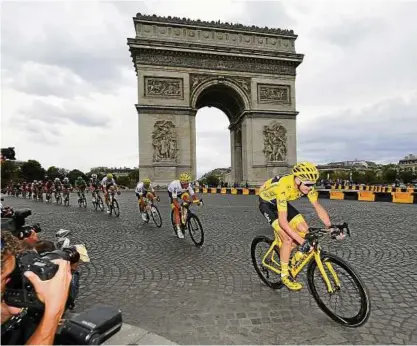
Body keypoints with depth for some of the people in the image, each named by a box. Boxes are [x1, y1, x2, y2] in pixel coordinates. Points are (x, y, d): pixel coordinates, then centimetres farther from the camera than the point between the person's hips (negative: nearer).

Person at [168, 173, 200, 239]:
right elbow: (174, 199, -42)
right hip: (171, 192, -4)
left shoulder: (189, 185, -30)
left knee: (186, 196, -28)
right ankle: (178, 229, -13)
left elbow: (193, 194, -26)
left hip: (181, 192, 5)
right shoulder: (175, 186, -42)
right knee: (176, 209, -16)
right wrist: (179, 207, -54)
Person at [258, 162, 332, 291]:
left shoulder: (306, 184, -21)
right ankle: (285, 276, 2)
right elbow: (283, 221, -41)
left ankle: (297, 257, 21)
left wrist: (330, 227, -26)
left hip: (281, 202, 7)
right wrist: (302, 242, -43)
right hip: (267, 203, -6)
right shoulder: (283, 188, -40)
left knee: (304, 229, -6)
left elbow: (318, 207, -13)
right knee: (288, 238, -17)